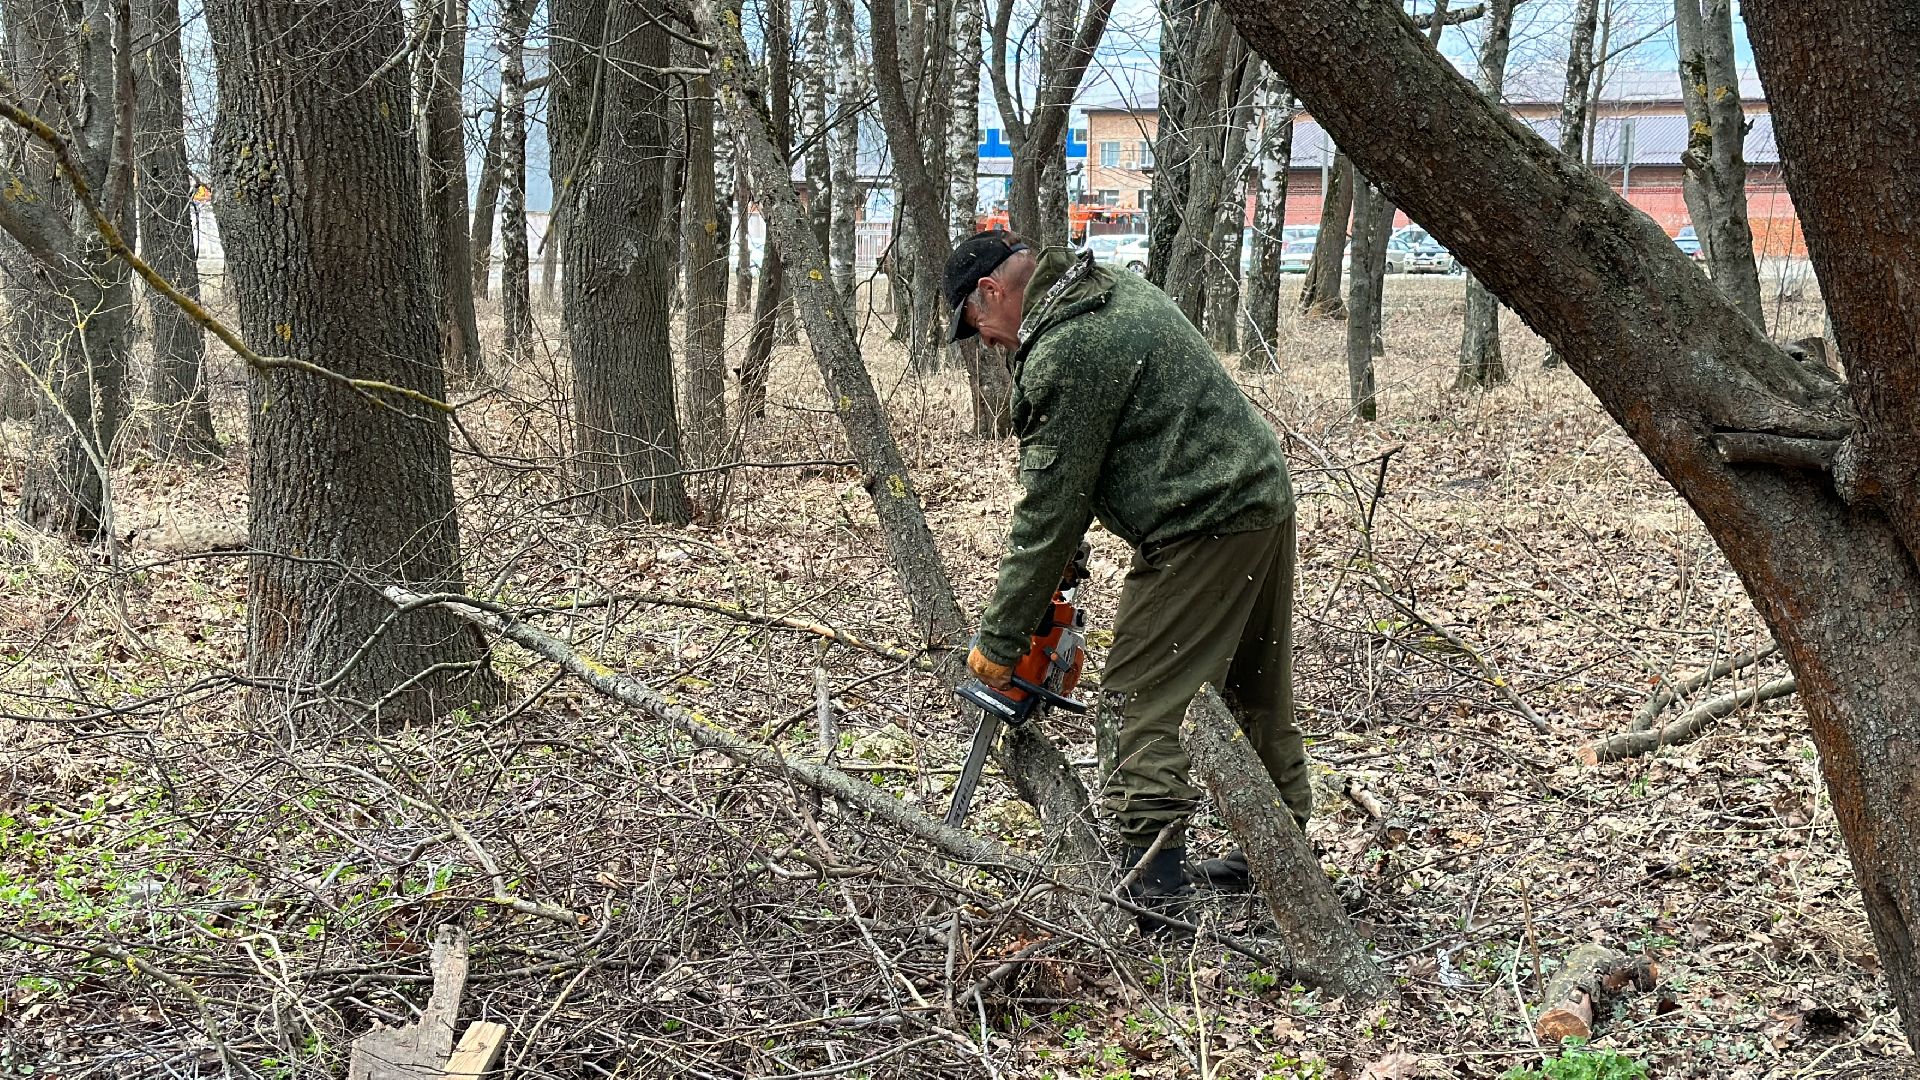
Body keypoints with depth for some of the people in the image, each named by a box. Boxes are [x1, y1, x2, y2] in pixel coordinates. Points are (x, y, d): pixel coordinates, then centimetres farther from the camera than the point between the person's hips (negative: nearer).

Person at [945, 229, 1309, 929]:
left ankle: (1152, 890, -7)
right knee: (1260, 697, 20)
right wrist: (1061, 559, 17)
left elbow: (1049, 510, -13)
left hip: (1203, 528, -10)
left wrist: (999, 641, -4)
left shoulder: (1062, 354, -16)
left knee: (1137, 708, -5)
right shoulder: (1122, 291, 15)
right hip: (1266, 498, 10)